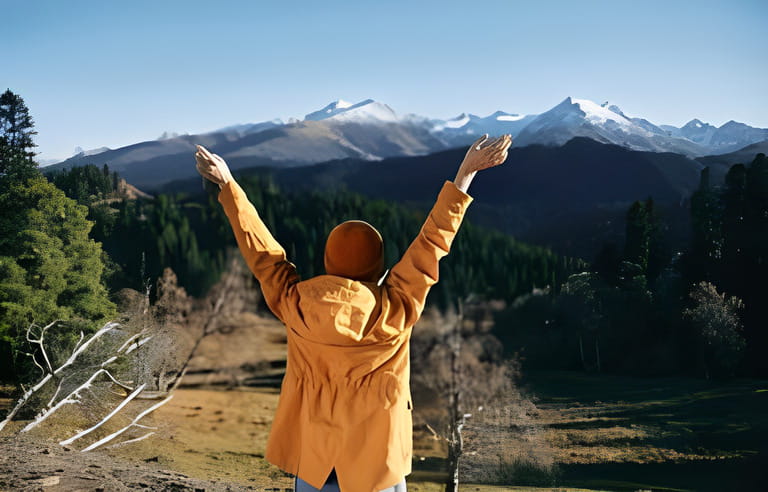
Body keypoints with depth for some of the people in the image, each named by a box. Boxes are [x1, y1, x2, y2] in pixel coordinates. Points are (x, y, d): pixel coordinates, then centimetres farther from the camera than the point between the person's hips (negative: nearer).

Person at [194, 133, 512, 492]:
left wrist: (227, 183, 8)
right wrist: (465, 173, -7)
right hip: (376, 461, -2)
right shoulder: (396, 309, -17)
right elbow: (433, 239, -13)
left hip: (312, 458, 2)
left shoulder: (295, 306, -12)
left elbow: (259, 247, -2)